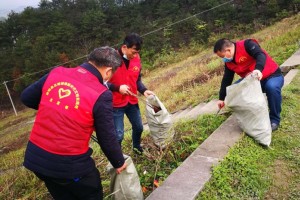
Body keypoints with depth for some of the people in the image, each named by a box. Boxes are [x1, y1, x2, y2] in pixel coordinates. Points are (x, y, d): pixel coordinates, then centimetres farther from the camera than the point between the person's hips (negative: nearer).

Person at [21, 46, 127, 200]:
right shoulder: (101, 95, -18)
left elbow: (26, 98, 10)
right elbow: (107, 138, -10)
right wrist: (119, 163, 7)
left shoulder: (56, 73, -3)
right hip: (69, 164, -6)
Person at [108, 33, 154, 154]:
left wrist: (144, 90, -8)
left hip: (132, 102, 6)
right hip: (116, 104, -6)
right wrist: (118, 88, -27)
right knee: (118, 134, 0)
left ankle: (137, 147, 50)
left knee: (138, 127, 21)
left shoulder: (136, 58, -2)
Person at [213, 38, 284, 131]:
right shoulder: (229, 62, 0)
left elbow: (261, 55, -38)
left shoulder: (247, 45, -22)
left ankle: (274, 119, -16)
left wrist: (258, 69, -58)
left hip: (272, 76, -7)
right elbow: (226, 80, 4)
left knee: (272, 87, -38)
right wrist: (221, 98, 5)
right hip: (253, 81, 7)